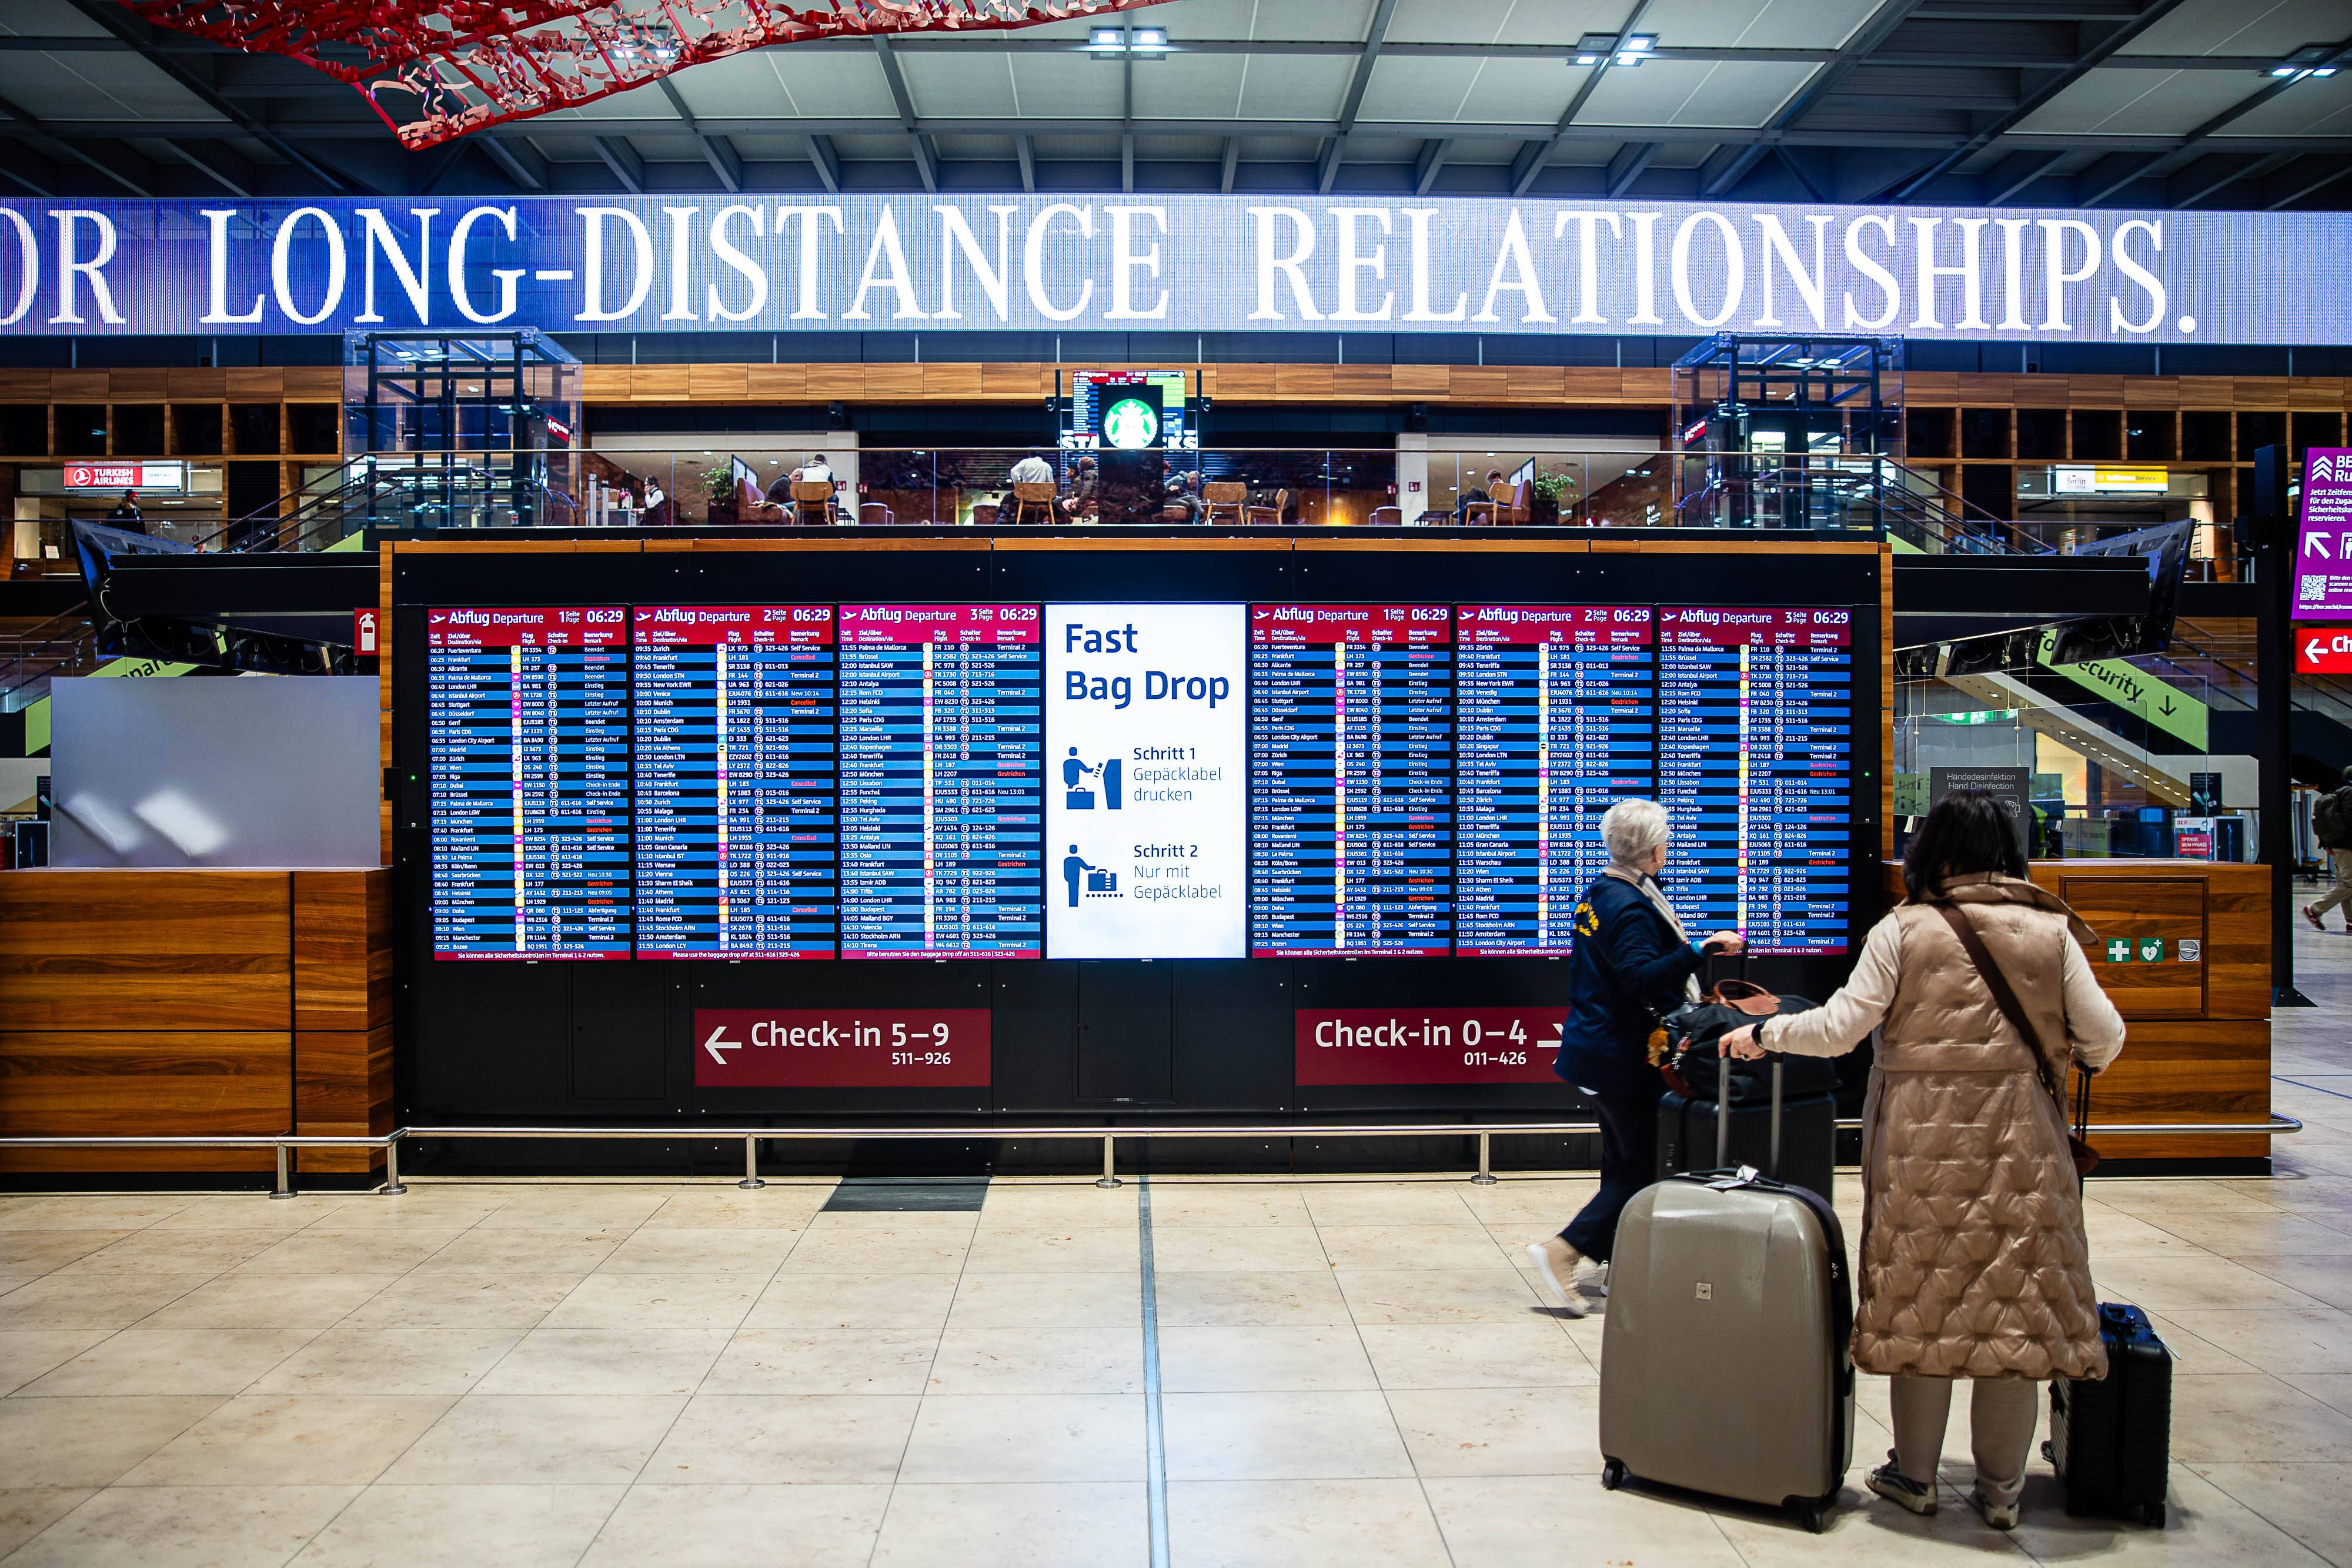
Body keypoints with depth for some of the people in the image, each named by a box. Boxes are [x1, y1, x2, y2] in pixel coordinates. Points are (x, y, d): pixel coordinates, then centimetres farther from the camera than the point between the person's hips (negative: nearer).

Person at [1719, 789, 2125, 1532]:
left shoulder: (1903, 930, -4)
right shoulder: (2051, 930, 2)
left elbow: (1838, 1028, -5)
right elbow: (2103, 1036, 3)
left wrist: (1763, 1034, 10)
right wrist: (2070, 1058, 25)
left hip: (1924, 1136, -1)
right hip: (2020, 1138, 2)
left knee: (1925, 1298, 7)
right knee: (2015, 1300, 8)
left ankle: (1914, 1475, 19)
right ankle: (2000, 1490, 16)